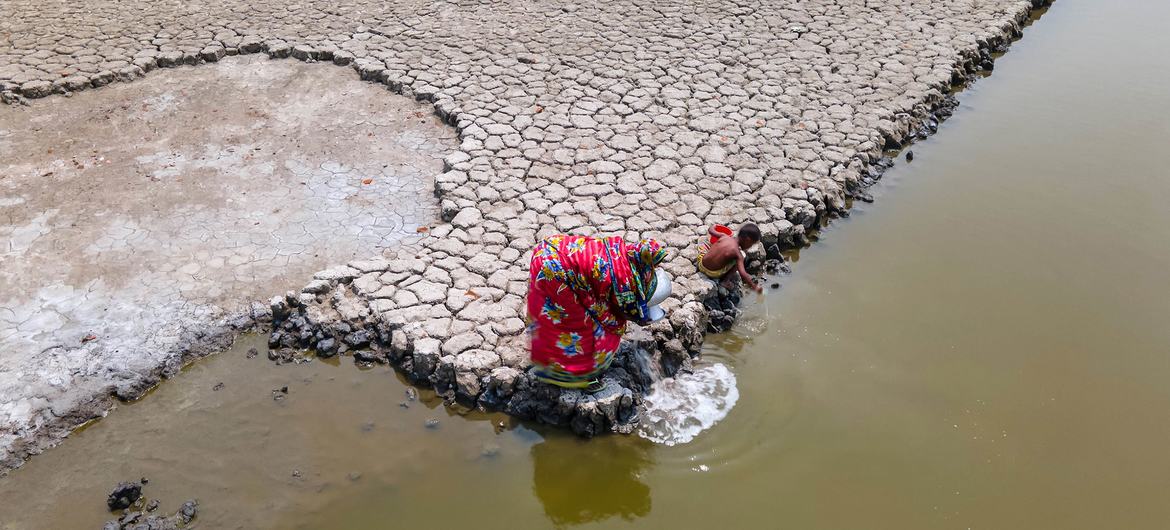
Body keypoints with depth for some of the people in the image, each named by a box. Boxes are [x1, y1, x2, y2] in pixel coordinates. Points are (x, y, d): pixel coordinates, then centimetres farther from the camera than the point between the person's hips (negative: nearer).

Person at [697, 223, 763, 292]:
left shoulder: (724, 236, -1)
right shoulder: (737, 252, -15)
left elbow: (711, 230, 17)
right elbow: (743, 274, -22)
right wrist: (754, 287, -14)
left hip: (701, 265, 5)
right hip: (714, 274, -5)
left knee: (703, 243, 32)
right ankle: (726, 280, 4)